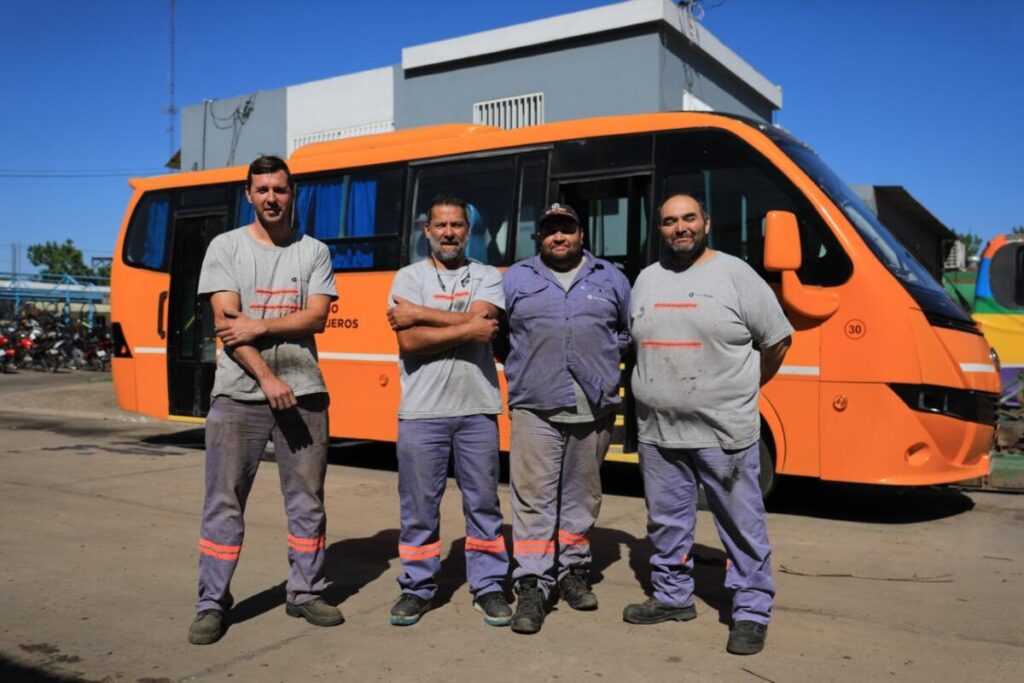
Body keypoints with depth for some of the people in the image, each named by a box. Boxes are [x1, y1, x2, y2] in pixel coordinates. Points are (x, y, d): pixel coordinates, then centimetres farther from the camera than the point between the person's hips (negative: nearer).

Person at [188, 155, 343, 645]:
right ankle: (212, 604, 14)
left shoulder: (314, 251, 8)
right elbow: (226, 323, -8)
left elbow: (315, 318, -4)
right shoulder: (225, 247, 3)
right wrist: (267, 378, -16)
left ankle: (306, 593, 24)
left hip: (303, 391, 2)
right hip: (239, 394, -2)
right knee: (225, 502, 2)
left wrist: (258, 327, -15)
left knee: (307, 500, 9)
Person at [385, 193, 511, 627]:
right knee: (419, 506, 7)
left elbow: (480, 322, -13)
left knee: (483, 503, 8)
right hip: (422, 412, 0)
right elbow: (409, 342, -9)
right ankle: (417, 589, 22)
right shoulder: (409, 277, 6)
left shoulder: (487, 277, 8)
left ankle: (488, 587, 21)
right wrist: (468, 330, -9)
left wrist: (419, 314, -10)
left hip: (477, 409, 1)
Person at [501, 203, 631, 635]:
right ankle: (532, 585, 0)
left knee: (582, 496, 12)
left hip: (594, 410, 2)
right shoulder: (515, 279, 9)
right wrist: (520, 368, 9)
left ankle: (573, 571, 27)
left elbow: (632, 332, 21)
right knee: (533, 497, -5)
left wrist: (606, 358, 10)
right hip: (535, 409, -2)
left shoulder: (611, 279, 13)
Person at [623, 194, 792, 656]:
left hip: (724, 431, -5)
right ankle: (673, 597, 32)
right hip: (658, 431, 5)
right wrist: (657, 390, 11)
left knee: (742, 526, 4)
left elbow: (777, 341, 1)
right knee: (666, 522, 16)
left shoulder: (735, 274, -4)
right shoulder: (646, 280, 11)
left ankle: (752, 612, 17)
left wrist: (741, 387, 7)